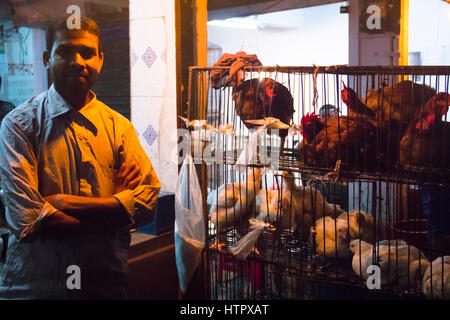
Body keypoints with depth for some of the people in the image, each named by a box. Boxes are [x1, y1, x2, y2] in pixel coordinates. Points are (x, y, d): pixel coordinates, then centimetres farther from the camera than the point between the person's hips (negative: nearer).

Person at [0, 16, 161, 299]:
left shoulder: (119, 127, 1)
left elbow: (147, 202, -10)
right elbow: (26, 221, -17)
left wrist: (66, 203, -18)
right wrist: (113, 212, -14)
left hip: (106, 283, 3)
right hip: (35, 284, -2)